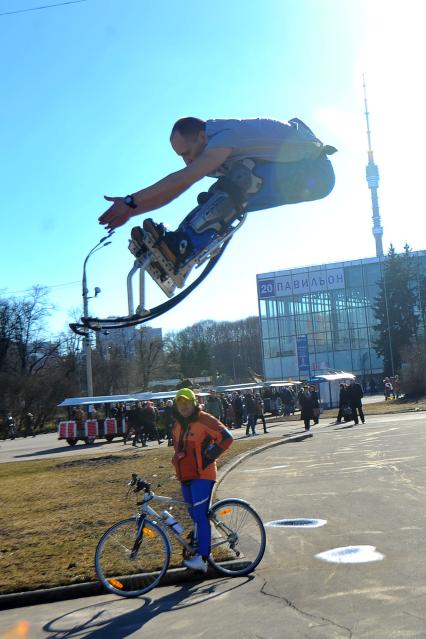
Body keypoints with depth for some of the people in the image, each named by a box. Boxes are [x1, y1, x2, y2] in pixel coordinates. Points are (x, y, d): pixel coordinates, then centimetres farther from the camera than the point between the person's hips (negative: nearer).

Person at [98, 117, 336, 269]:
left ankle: (182, 248, -38)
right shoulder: (216, 153, 8)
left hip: (312, 170, -10)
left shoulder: (225, 135, -23)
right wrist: (128, 212, 1)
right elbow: (172, 191, 8)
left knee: (239, 179, -32)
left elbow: (182, 179, -32)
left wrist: (131, 201, -33)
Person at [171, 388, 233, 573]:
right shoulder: (178, 424, 14)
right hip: (186, 476, 8)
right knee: (195, 516, 14)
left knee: (200, 516, -14)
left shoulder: (204, 420, -11)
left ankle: (201, 558, -15)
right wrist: (177, 460, 19)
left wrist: (209, 456, -13)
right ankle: (198, 549, 25)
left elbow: (226, 437, -15)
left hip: (203, 475, -8)